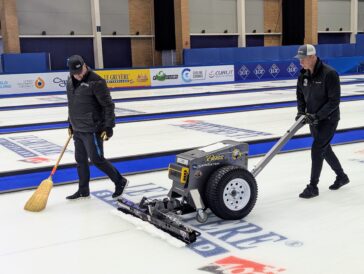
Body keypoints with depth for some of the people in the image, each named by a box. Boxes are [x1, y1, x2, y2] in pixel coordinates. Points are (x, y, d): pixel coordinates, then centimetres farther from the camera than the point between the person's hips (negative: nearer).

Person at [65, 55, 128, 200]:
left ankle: (120, 181, 12)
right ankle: (83, 190, 26)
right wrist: (71, 124, 22)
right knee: (80, 160, 13)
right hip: (78, 129, 8)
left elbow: (108, 106, -16)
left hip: (92, 129, -8)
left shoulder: (96, 82, -17)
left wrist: (108, 127, -18)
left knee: (96, 159, -4)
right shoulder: (70, 82, 7)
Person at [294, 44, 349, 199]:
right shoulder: (303, 74, -1)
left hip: (328, 119, -7)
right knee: (325, 149, 17)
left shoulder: (329, 74, -22)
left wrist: (317, 116, -26)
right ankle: (341, 177, 38)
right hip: (314, 119, 7)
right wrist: (301, 111, -6)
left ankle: (313, 187, -1)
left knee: (317, 149, -11)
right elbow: (300, 95, 11)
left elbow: (334, 101, -23)